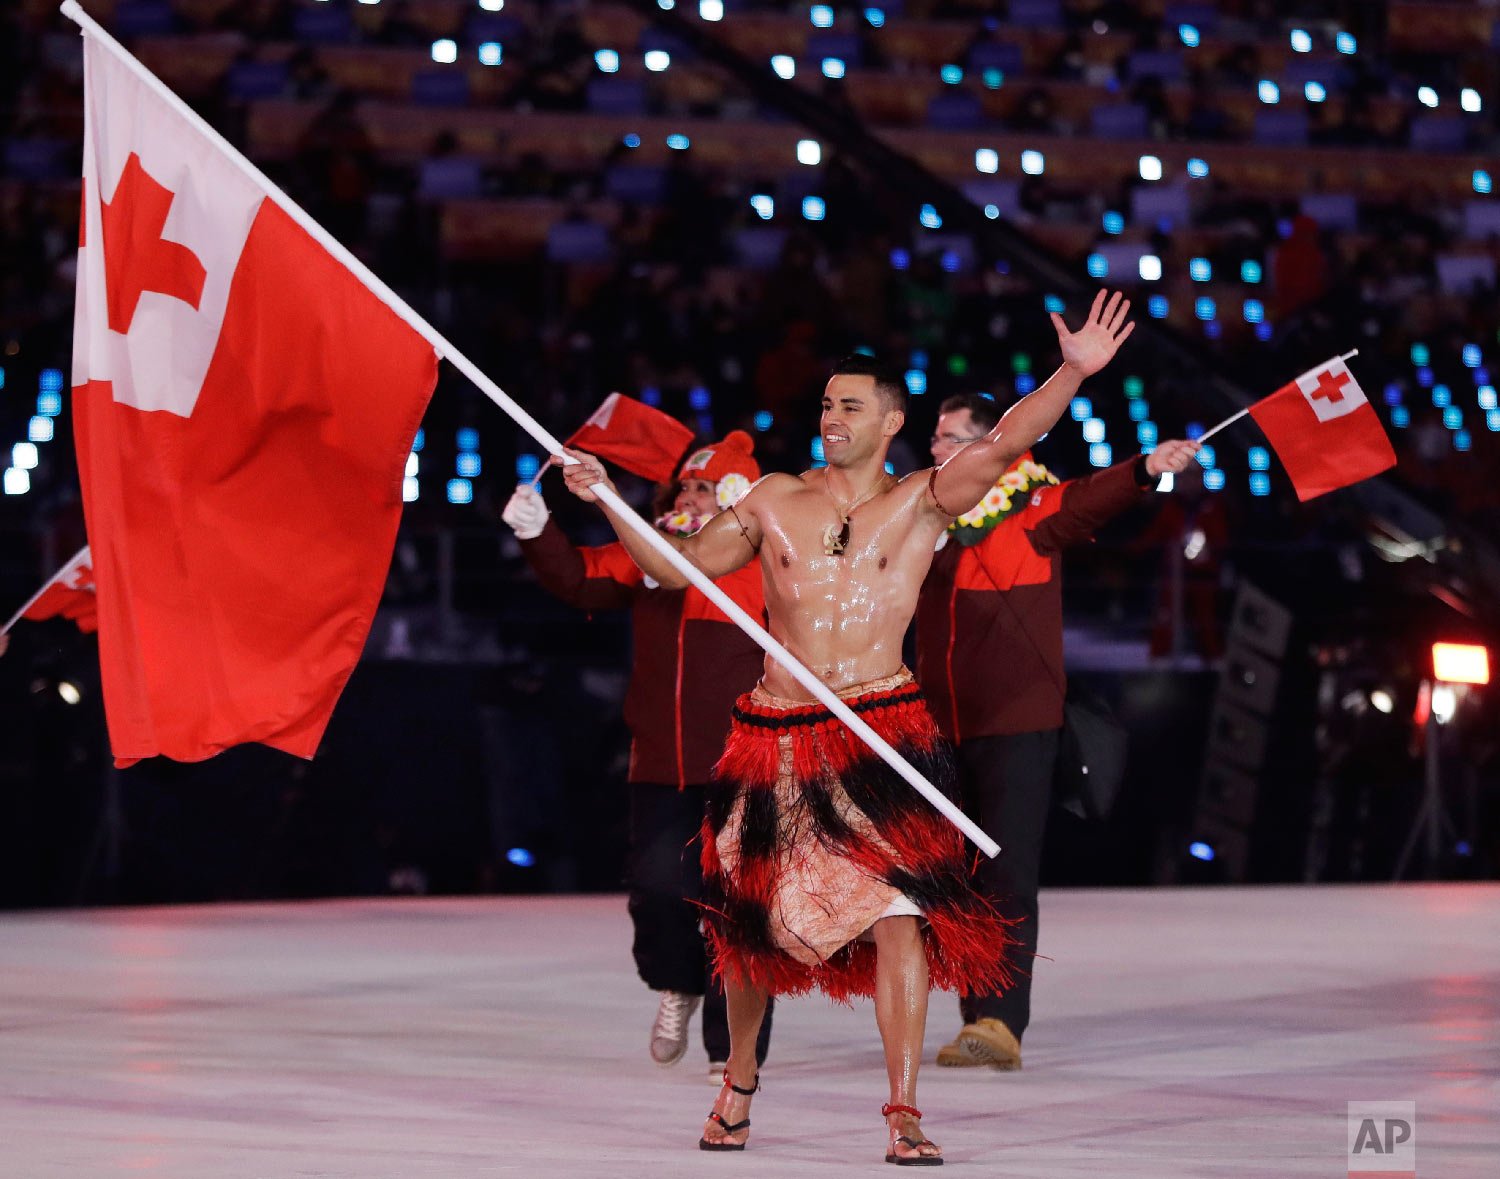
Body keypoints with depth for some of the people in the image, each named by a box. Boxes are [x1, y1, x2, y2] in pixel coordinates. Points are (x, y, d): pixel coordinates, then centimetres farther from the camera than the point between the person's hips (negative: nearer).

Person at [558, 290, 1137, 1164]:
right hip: (777, 733, 2)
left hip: (882, 731, -2)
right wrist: (607, 499, 8)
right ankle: (739, 1079, 35)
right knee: (754, 917, 12)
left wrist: (1073, 373, -22)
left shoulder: (921, 502, 4)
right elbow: (679, 565, 16)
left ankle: (904, 1115, -10)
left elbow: (1006, 442, -9)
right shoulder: (774, 502, 11)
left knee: (896, 909, -14)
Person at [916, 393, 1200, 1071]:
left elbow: (1088, 501, -24)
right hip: (942, 727, 6)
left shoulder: (1031, 510, -5)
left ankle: (1001, 1021, -15)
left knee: (1008, 875, -10)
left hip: (1018, 725, -6)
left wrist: (1148, 468, -40)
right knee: (961, 880, 9)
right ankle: (978, 1020, 16)